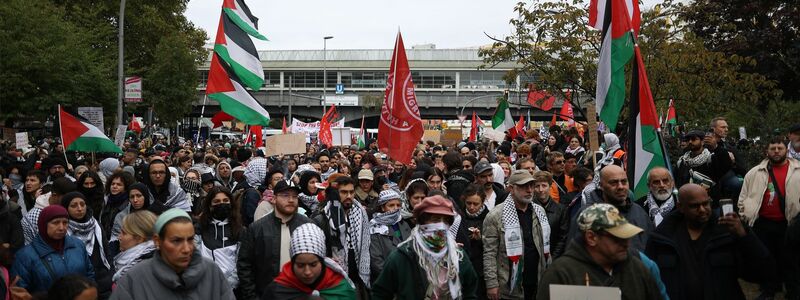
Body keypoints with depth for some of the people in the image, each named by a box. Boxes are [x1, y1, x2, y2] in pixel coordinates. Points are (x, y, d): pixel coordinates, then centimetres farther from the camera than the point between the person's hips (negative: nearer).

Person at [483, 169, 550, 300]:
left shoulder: (540, 211, 9)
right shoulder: (496, 216, -9)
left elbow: (545, 246, 17)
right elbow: (489, 254, -11)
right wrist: (491, 284, -15)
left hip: (538, 284, 5)